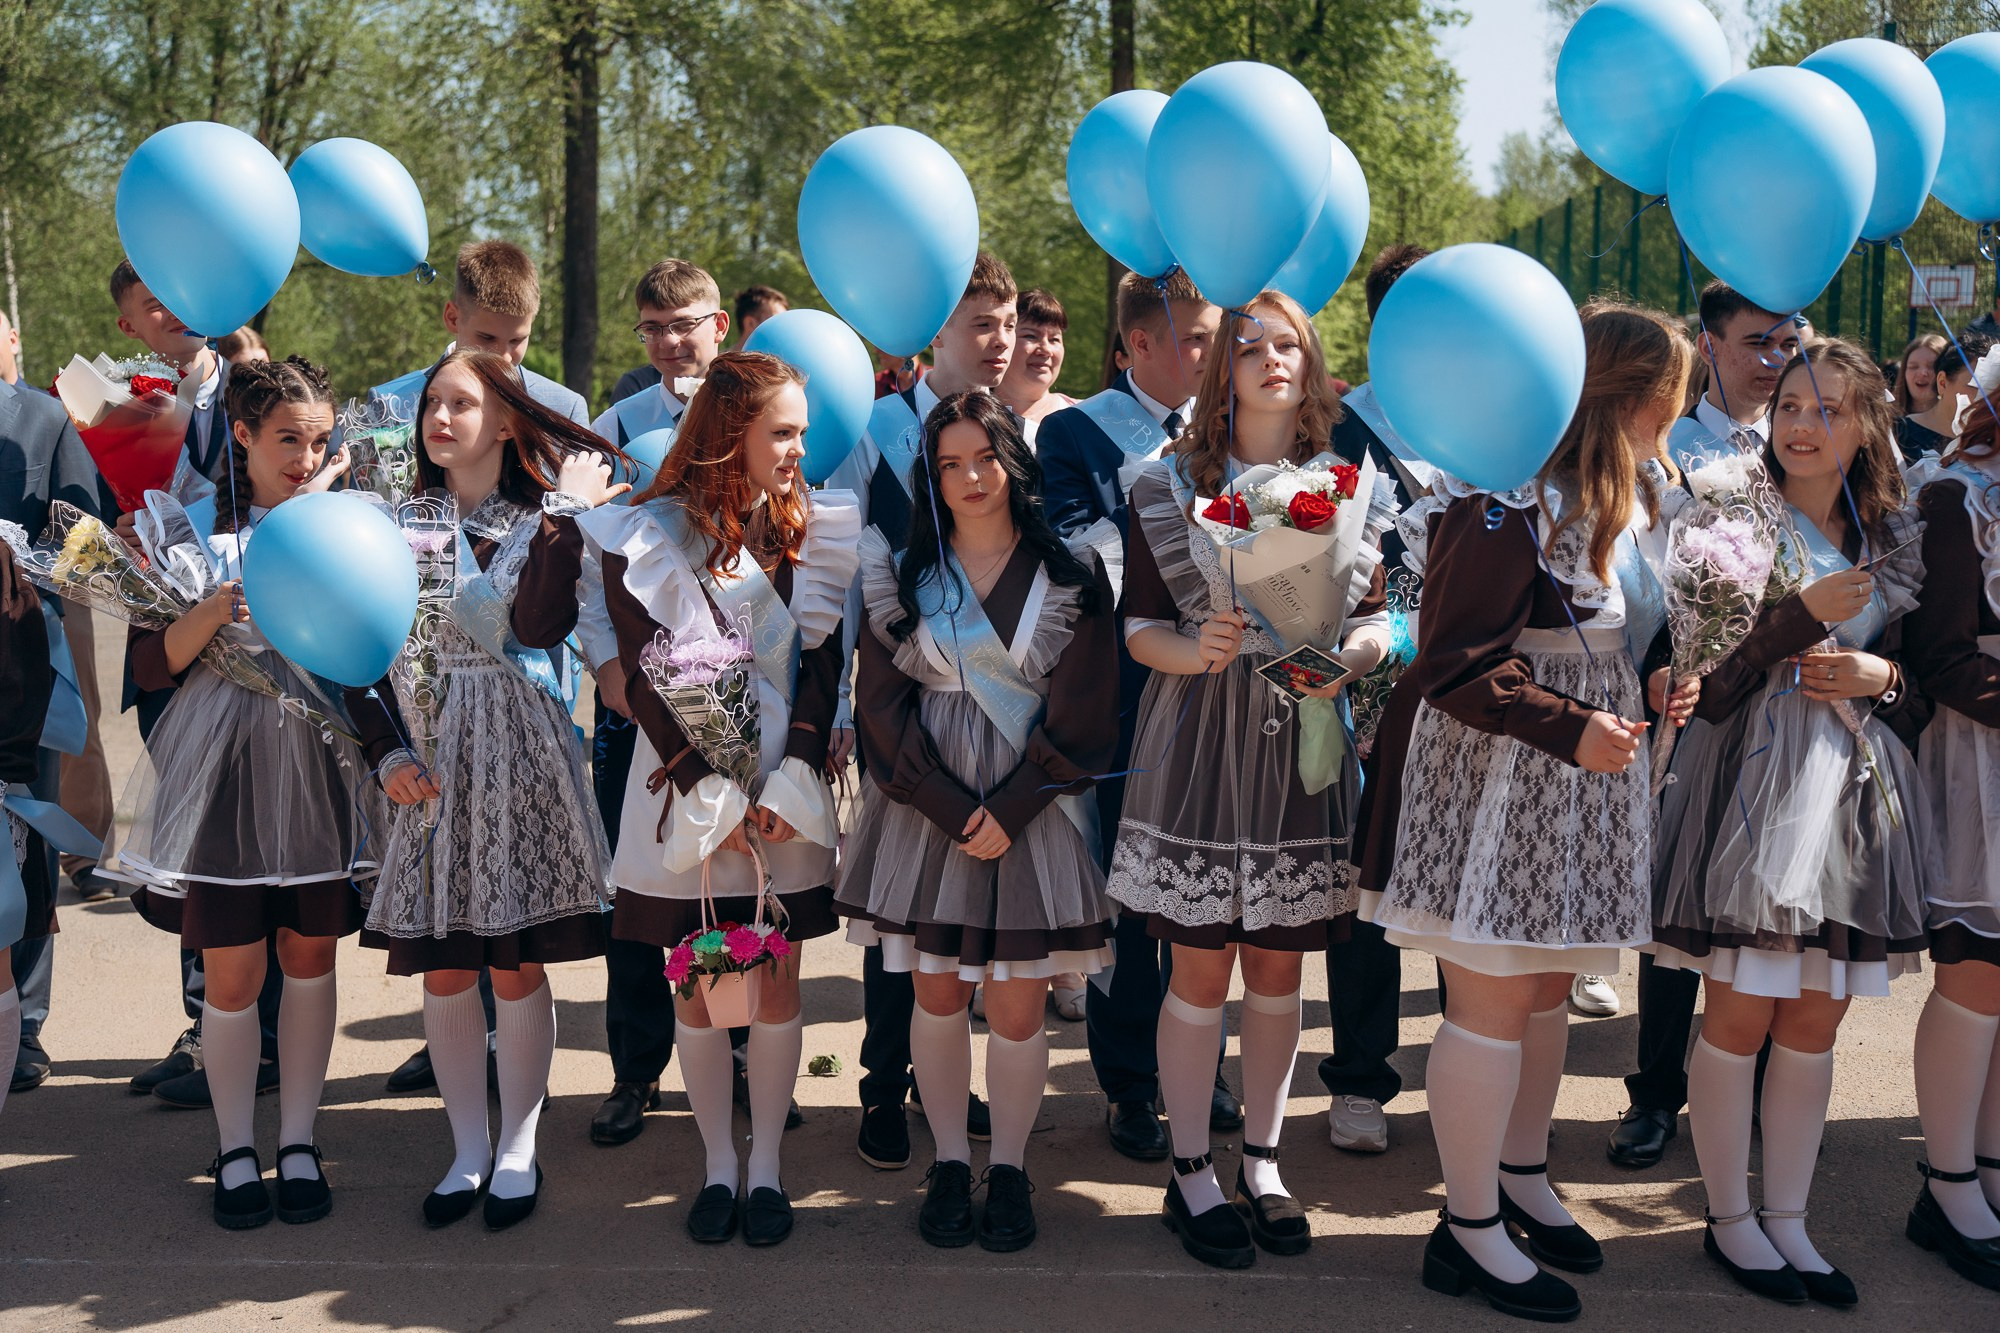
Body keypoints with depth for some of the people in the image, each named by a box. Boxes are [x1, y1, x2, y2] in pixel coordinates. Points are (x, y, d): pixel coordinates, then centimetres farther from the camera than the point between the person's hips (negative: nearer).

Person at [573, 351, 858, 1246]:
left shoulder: (809, 532, 4)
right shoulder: (646, 536, -3)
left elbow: (822, 665, 0)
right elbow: (643, 677, -6)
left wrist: (792, 781, -12)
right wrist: (711, 794, -12)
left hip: (786, 794, 2)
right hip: (687, 793, -2)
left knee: (777, 981, 5)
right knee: (697, 988, 6)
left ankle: (765, 1166, 18)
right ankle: (717, 1164, 20)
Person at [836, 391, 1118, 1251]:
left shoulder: (1071, 572, 2)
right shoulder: (905, 575, 5)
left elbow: (1079, 712, -2)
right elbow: (884, 706, 1)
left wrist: (1008, 811, -10)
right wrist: (953, 810, -9)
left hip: (1034, 812, -1)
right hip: (927, 813, 1)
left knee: (1017, 1009, 1)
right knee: (937, 994, 7)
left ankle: (1009, 1170, 17)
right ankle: (948, 1162, 22)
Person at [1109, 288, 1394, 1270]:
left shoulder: (1352, 488, 8)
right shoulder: (1171, 487, 1)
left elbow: (1377, 619, 10)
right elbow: (1139, 626, 1)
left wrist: (1348, 657, -11)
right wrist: (1195, 653, -19)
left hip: (1304, 747, 3)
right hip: (1201, 746, -2)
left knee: (1279, 973, 10)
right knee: (1201, 971, 2)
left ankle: (1261, 1162, 26)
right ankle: (1190, 1175, 16)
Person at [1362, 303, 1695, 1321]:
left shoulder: (1626, 495, 10)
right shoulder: (1513, 508, -22)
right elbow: (1451, 667, -23)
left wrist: (1654, 686, 2)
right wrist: (1573, 729, -23)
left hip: (1572, 788, 9)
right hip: (1494, 776, -9)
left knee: (1549, 984, 18)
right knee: (1494, 1001, -2)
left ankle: (1520, 1175, 36)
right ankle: (1468, 1232, 12)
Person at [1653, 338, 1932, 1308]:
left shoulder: (1894, 537, 10)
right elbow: (1704, 681, -10)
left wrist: (1881, 674, -4)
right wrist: (1806, 615, -17)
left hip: (1858, 791, 5)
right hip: (1755, 782, -4)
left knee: (1815, 1022, 9)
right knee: (1739, 1017, 1)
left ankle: (1787, 1220, 22)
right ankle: (1730, 1220, 16)